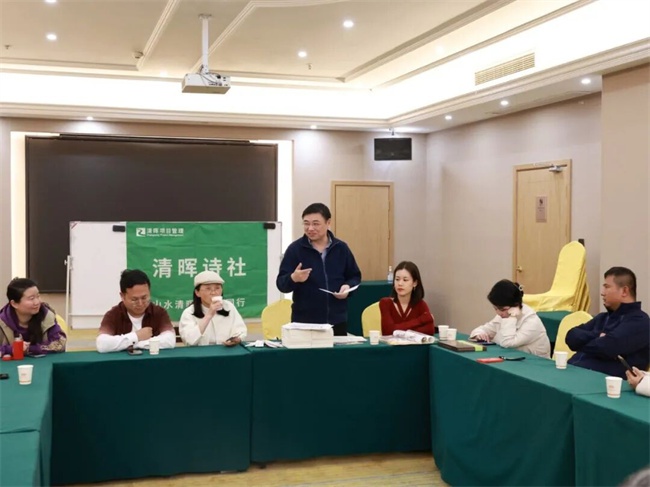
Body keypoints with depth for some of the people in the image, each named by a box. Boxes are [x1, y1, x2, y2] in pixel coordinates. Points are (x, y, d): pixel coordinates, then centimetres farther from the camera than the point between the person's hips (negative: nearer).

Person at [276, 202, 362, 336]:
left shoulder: (341, 248, 4)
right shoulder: (295, 249, -4)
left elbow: (355, 276, 14)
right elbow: (281, 284, -6)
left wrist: (347, 287, -8)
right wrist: (293, 278, -27)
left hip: (337, 321, 3)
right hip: (304, 322, -2)